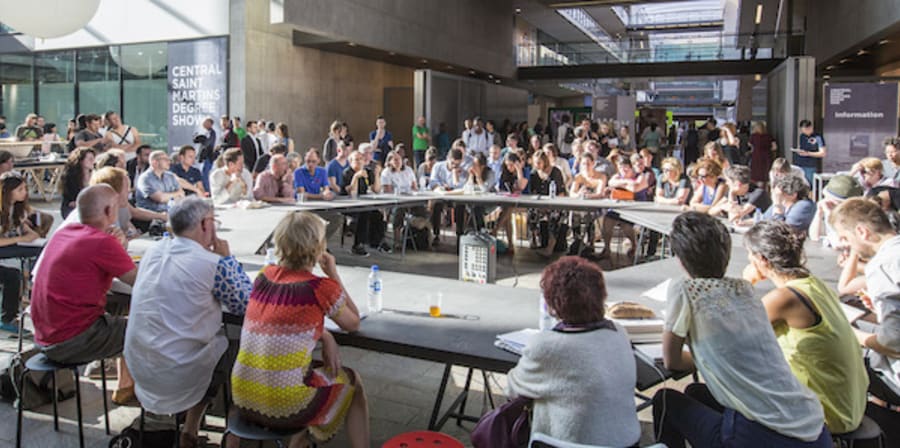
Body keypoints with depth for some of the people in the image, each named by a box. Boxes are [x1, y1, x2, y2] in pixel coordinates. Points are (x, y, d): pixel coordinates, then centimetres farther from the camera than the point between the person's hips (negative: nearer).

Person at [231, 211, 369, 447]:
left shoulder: (264, 275, 3)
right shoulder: (321, 288, -13)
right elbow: (353, 324, 5)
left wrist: (326, 337, 5)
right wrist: (333, 274, 6)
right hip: (286, 408, -6)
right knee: (352, 382, 22)